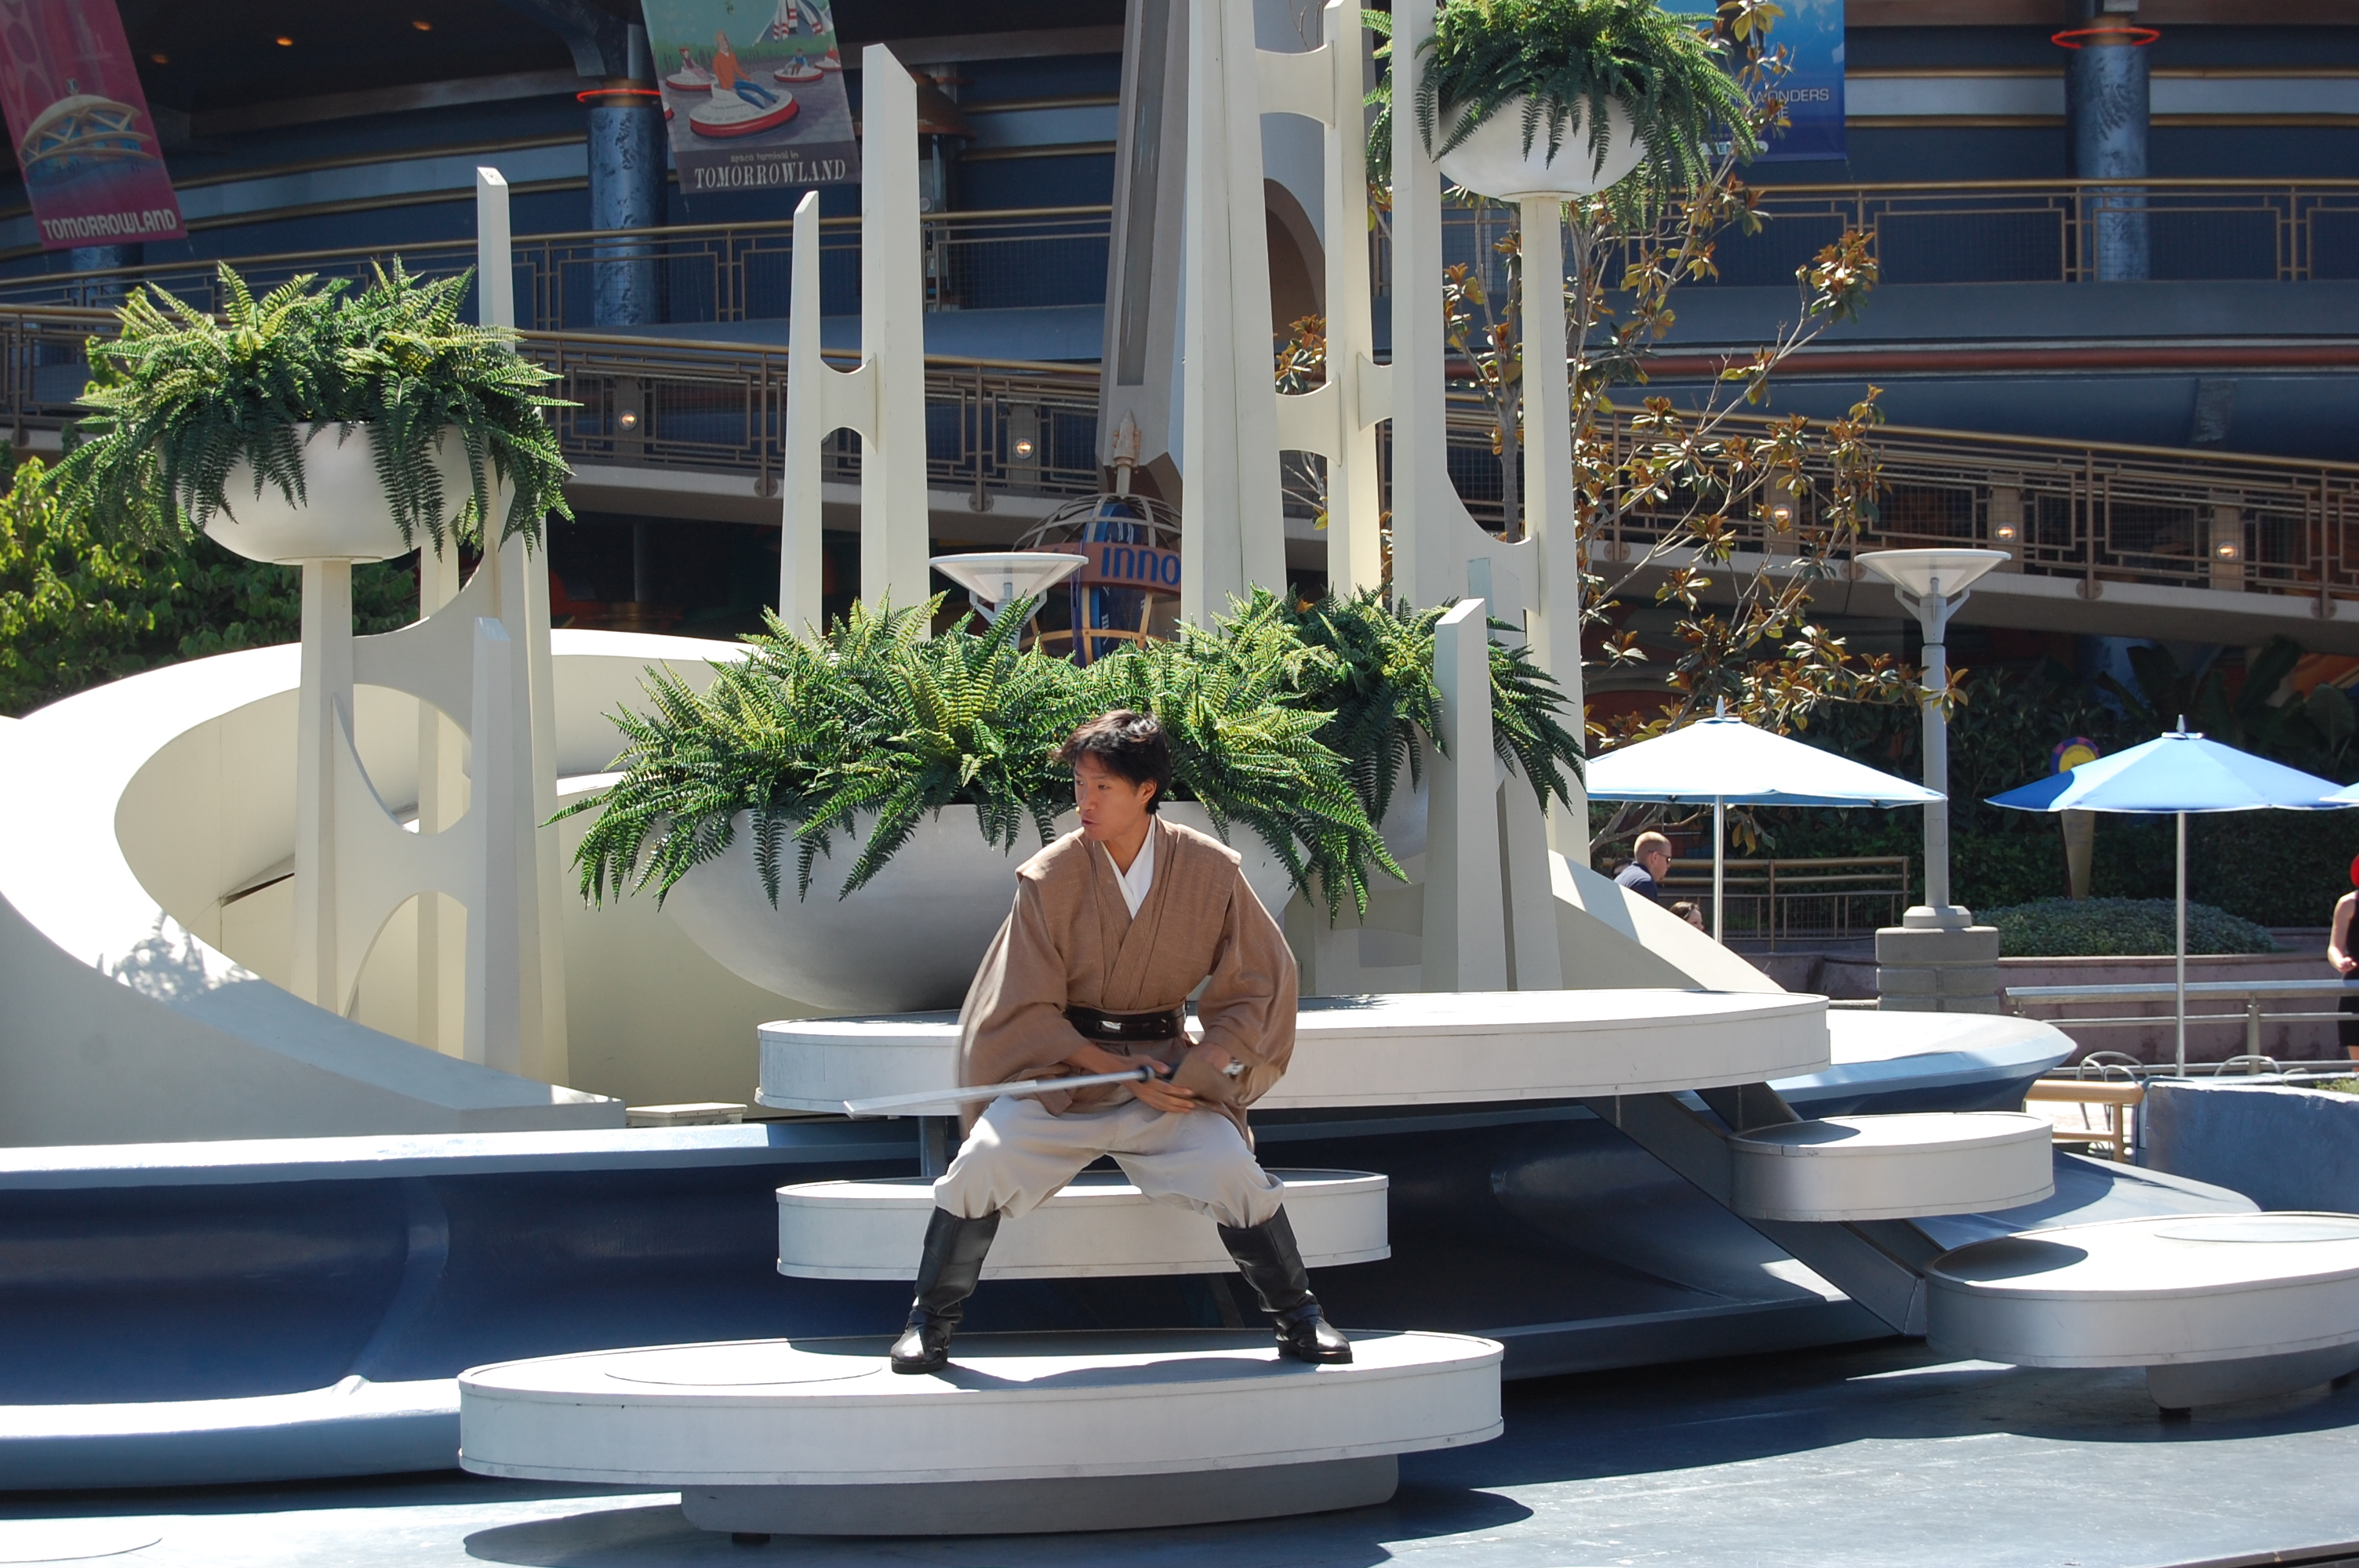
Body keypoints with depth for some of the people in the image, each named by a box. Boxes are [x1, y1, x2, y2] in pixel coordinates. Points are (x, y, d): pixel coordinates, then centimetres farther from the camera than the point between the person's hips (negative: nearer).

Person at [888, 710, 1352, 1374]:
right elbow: (1026, 1011, -7)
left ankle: (1298, 1319, 2)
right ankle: (931, 1320, 0)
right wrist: (1119, 1071, -15)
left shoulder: (1209, 869, -8)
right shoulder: (1050, 878, -11)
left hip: (1166, 1065, 1)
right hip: (1061, 1064, -1)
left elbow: (1259, 982, 2)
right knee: (983, 1162, -22)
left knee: (1232, 1169, -21)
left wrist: (1204, 1064, -13)